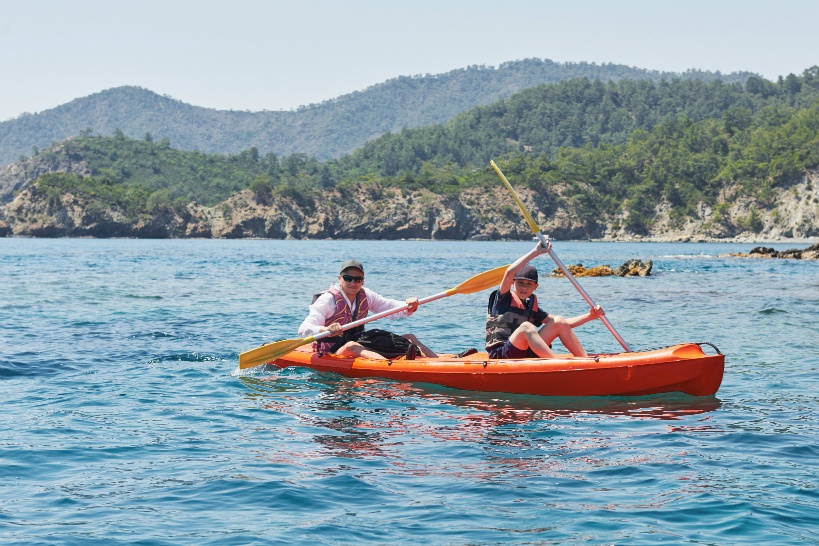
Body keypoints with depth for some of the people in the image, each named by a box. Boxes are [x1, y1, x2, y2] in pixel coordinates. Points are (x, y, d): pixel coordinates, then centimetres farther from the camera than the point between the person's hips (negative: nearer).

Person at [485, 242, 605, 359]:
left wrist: (590, 316, 1)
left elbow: (563, 324, 14)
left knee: (559, 321, -2)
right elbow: (509, 273, -18)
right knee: (526, 326, -32)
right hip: (500, 355, -6)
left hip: (526, 355, 6)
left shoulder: (532, 307, 17)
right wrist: (535, 252, -18)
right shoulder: (503, 299, 1)